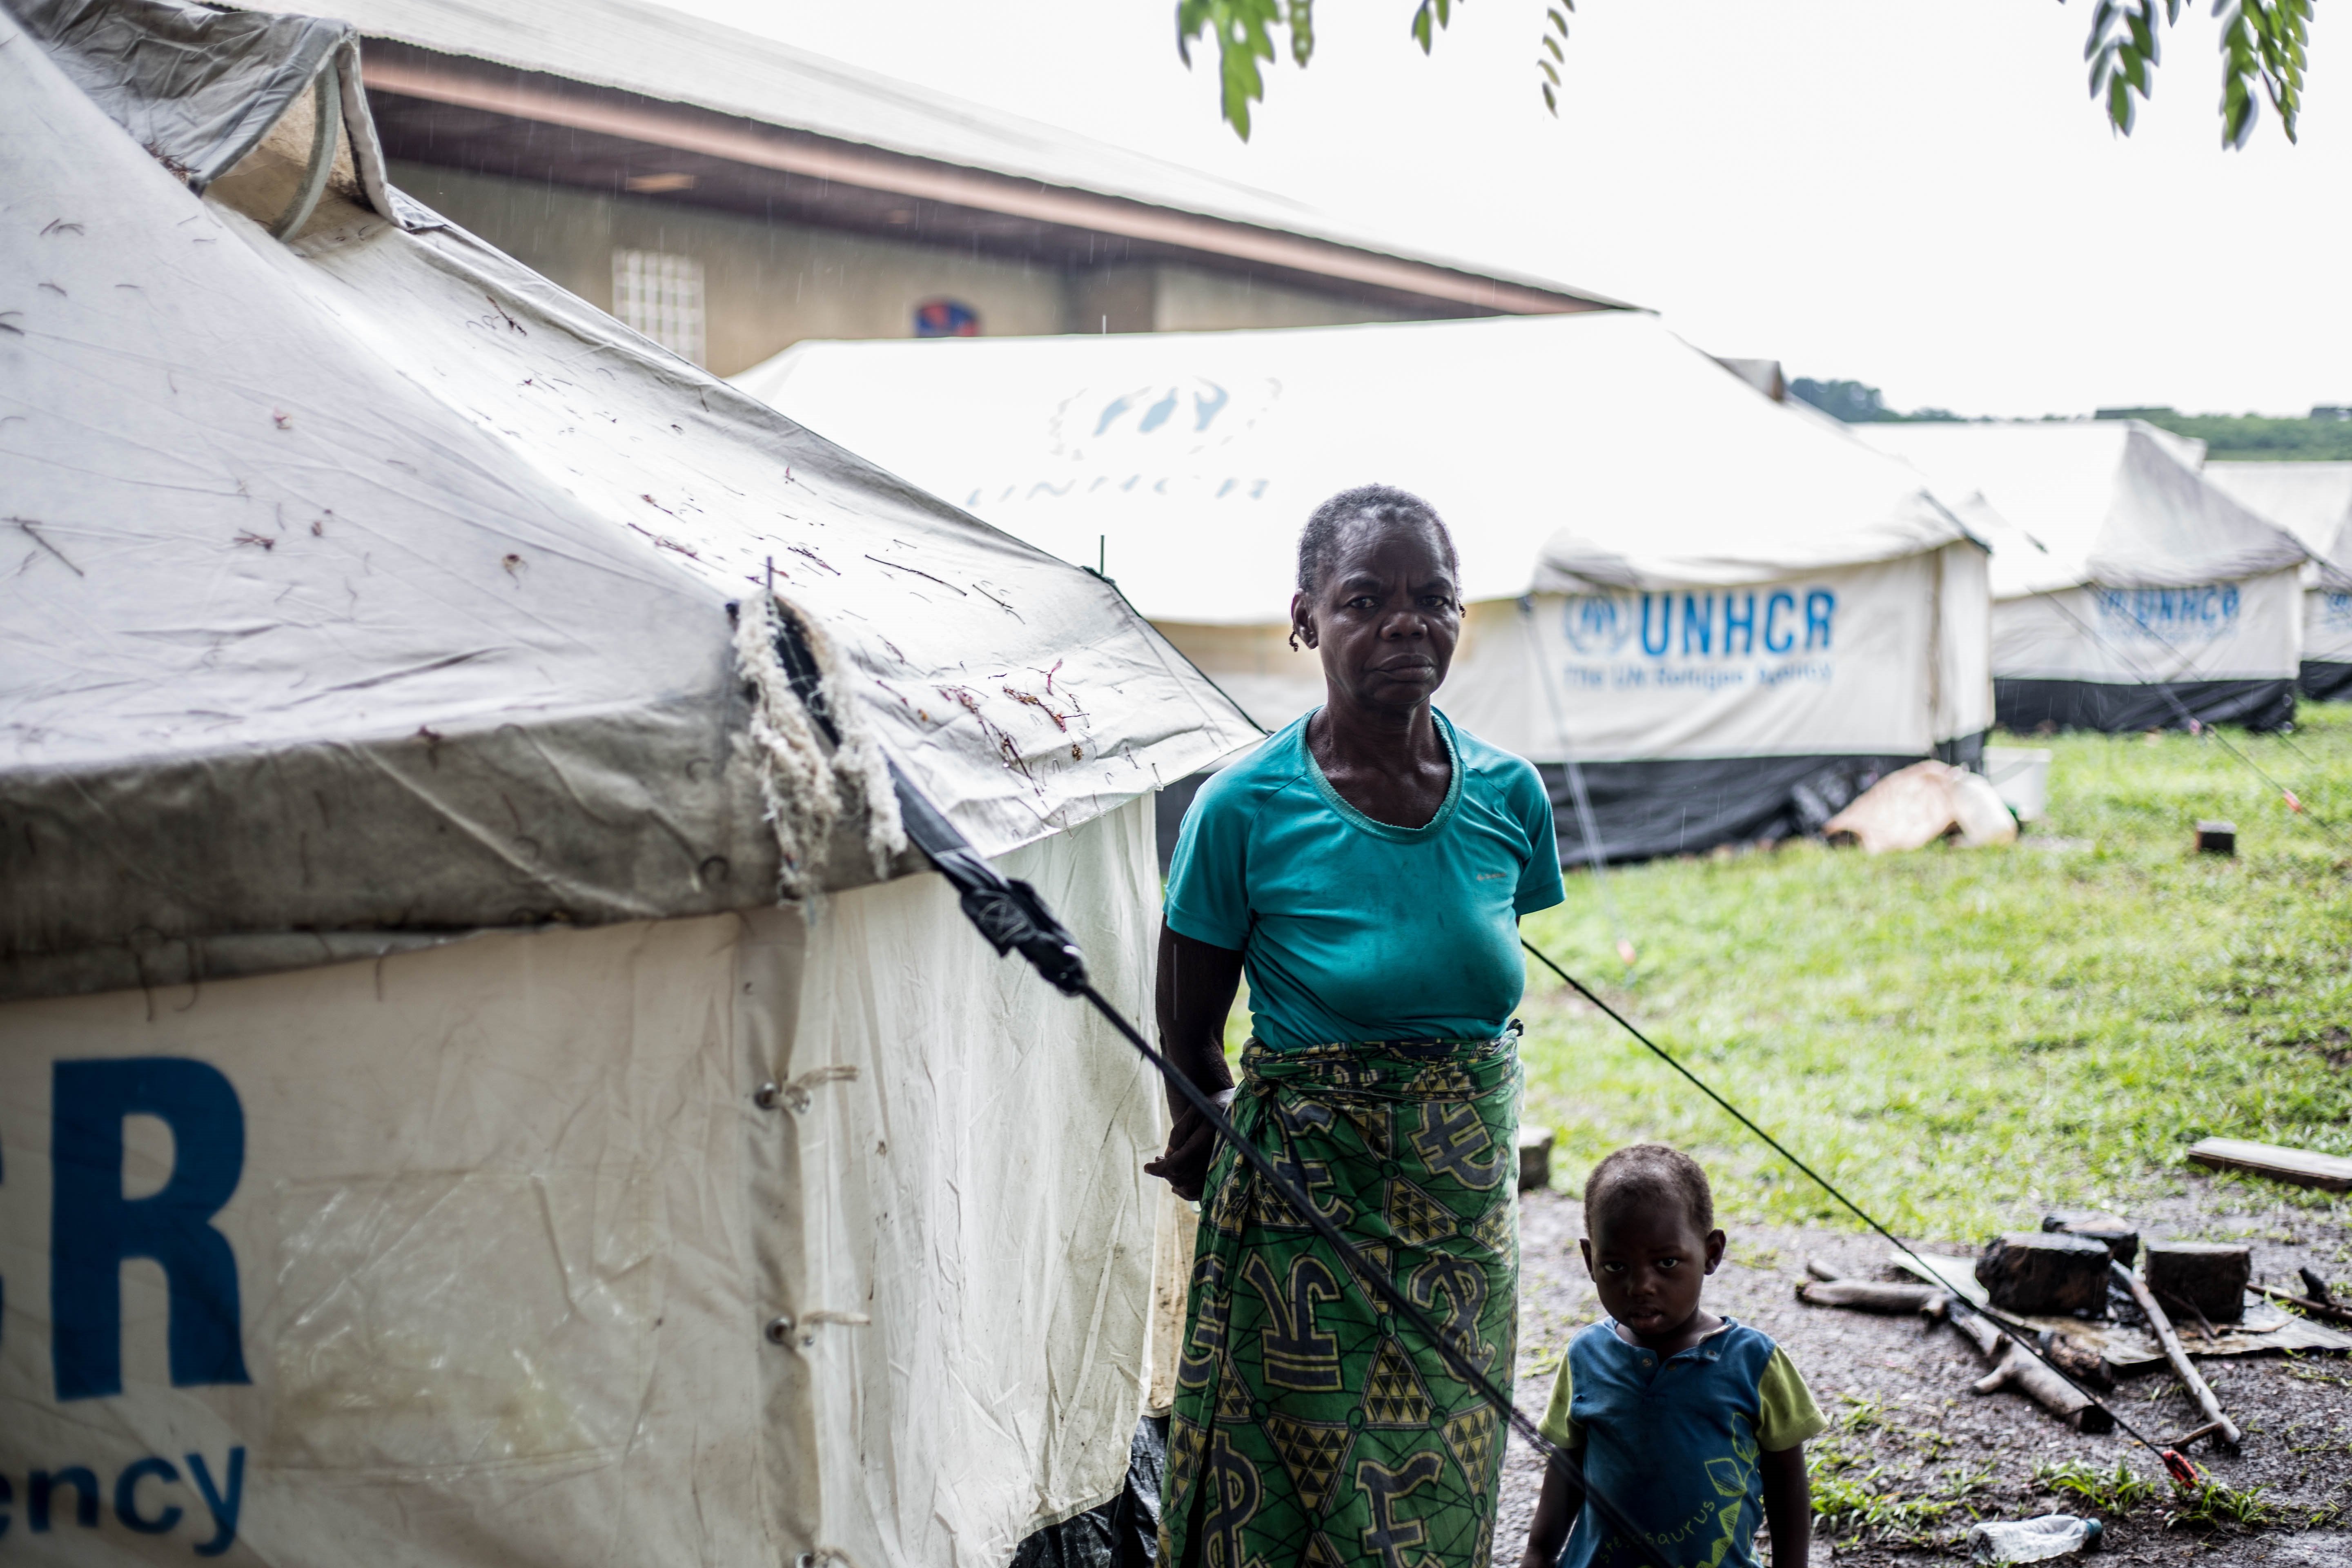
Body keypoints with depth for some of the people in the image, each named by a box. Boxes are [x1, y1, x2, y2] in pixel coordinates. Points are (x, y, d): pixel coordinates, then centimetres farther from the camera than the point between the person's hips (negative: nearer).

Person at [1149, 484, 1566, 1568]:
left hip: (1465, 1205, 4)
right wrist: (1217, 1136, 10)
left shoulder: (1508, 796, -3)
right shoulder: (1244, 809, -13)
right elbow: (1187, 1037, -1)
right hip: (1309, 1215, -3)